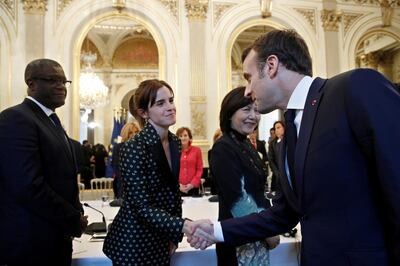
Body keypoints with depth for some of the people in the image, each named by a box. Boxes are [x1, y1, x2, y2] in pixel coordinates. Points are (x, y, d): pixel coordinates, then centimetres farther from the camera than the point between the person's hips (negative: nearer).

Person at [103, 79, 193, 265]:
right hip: (133, 242, -7)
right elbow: (142, 207, -24)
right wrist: (184, 226, -35)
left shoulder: (174, 142, 1)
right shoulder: (134, 148, -22)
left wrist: (175, 236, 8)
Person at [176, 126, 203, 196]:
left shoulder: (197, 150, 5)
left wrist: (193, 184, -6)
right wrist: (178, 184, -7)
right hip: (177, 188, -1)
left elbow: (200, 169, 4)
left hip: (193, 187, 1)